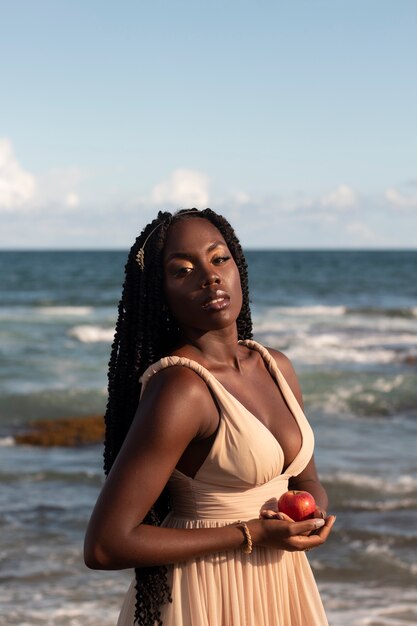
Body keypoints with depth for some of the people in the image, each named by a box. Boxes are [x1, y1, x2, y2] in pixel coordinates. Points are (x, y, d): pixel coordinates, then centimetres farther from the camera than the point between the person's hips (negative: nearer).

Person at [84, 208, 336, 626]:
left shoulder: (275, 368, 0)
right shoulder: (178, 389, -22)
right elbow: (104, 545, -25)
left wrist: (316, 515, -9)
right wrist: (250, 535, -20)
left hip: (280, 586, 7)